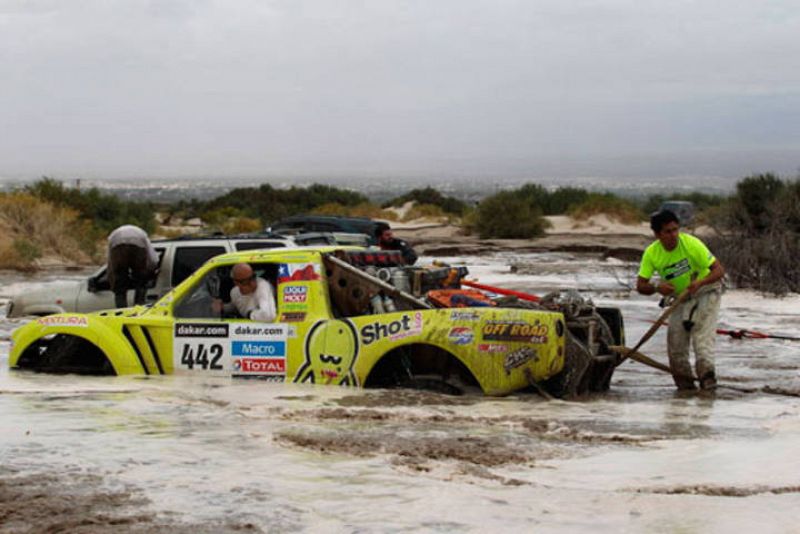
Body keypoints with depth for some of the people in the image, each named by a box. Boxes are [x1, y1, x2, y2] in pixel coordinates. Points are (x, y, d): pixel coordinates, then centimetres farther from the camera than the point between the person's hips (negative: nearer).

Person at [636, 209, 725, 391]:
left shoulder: (691, 244, -24)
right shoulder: (651, 253, -13)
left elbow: (719, 269, -24)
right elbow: (640, 285, -11)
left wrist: (699, 282, -43)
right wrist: (657, 288, -34)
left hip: (705, 292, -4)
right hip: (680, 298, 4)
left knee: (702, 332, -24)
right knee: (675, 343, -2)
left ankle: (706, 374, -28)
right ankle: (685, 385, 10)